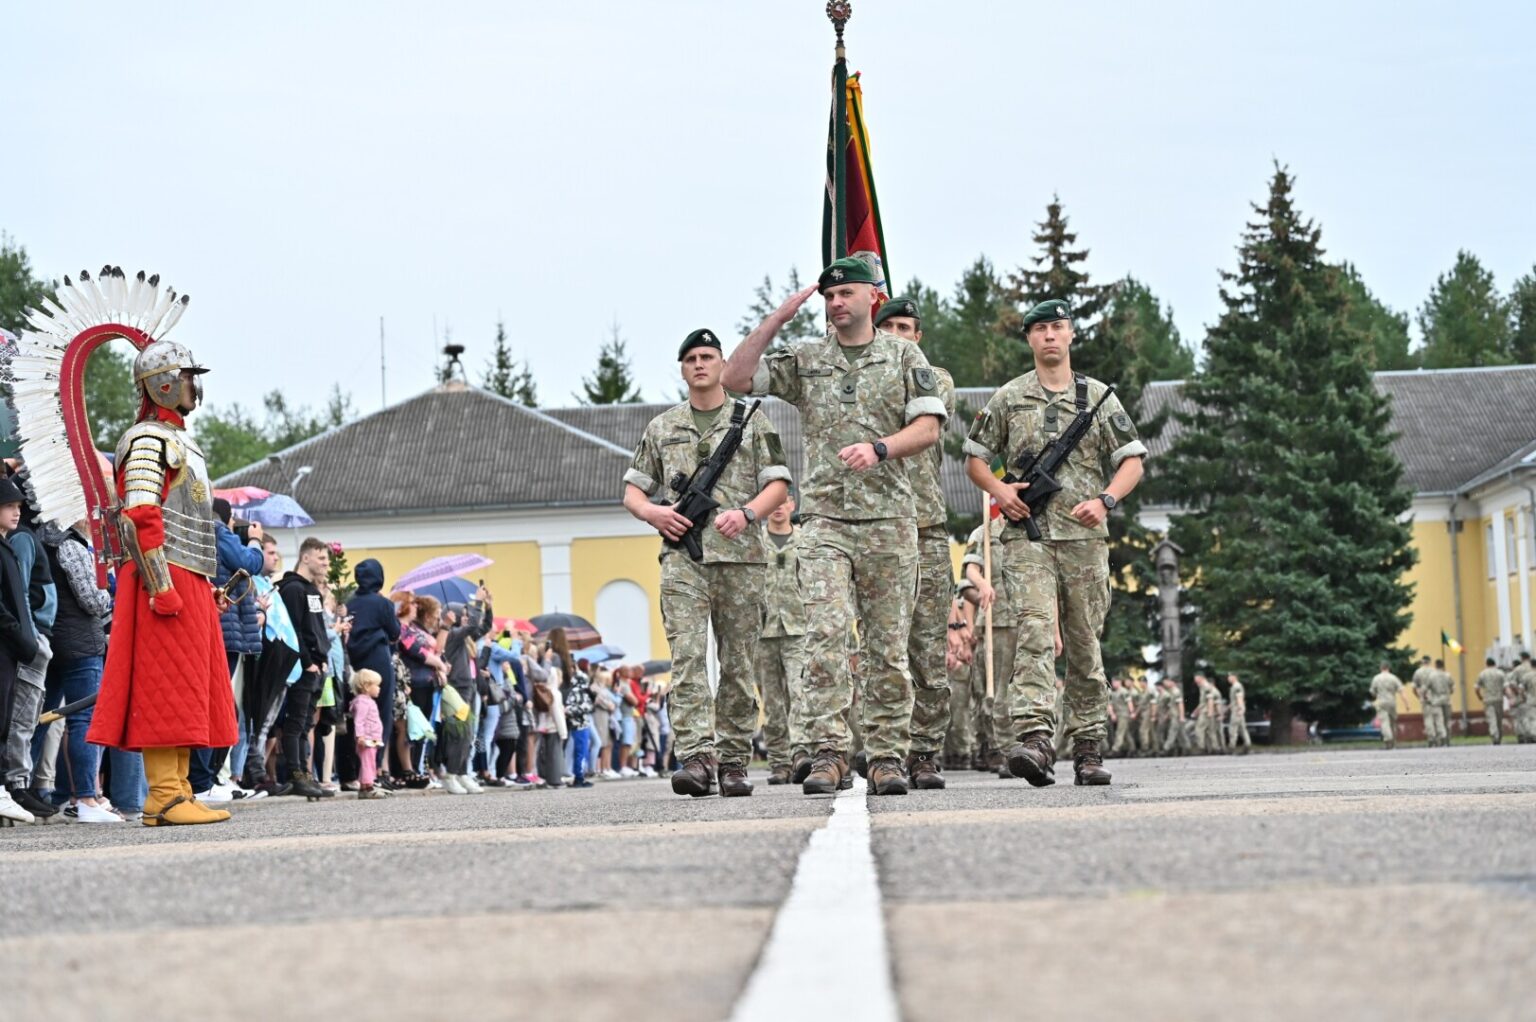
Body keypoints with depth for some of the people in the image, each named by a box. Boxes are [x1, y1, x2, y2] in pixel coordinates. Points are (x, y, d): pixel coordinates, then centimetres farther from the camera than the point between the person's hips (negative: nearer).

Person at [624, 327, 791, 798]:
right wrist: (652, 511, -4)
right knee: (688, 657, -14)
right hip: (683, 555, 0)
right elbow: (632, 490, 19)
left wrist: (746, 512, -13)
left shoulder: (752, 421, 12)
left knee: (737, 663, 2)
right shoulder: (661, 427, 17)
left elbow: (778, 483, 5)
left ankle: (734, 761, 8)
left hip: (740, 554, 0)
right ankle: (696, 757, -22)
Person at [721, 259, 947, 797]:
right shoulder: (805, 359, 12)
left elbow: (928, 428, 0)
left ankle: (887, 757, 5)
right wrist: (776, 320, -2)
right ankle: (828, 752, -14)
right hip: (824, 516, 1)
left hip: (888, 518, -1)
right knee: (826, 634, -13)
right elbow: (735, 377, 4)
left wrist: (878, 448, -18)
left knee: (887, 644, 2)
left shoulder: (904, 356, 8)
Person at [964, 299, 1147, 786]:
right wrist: (999, 489, -4)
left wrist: (1105, 500, -9)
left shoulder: (1098, 397, 11)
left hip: (1085, 536, 1)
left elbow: (1132, 461, 9)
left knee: (1084, 644, 6)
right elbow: (975, 458, 17)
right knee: (1034, 628, -19)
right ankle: (1034, 740, -31)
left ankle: (1089, 750, 14)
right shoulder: (1008, 398, 11)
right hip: (1028, 532, -1)